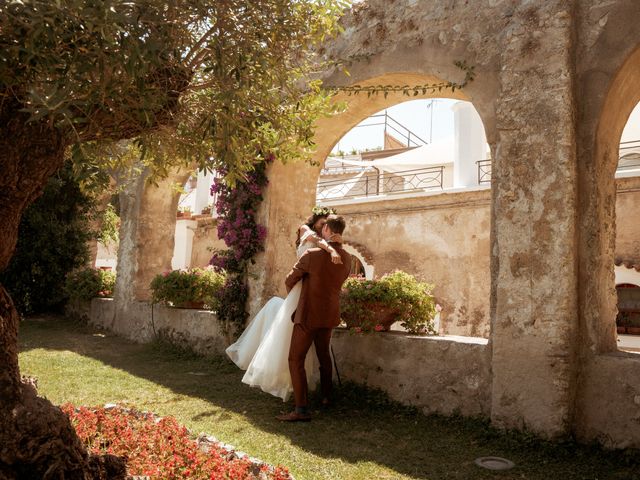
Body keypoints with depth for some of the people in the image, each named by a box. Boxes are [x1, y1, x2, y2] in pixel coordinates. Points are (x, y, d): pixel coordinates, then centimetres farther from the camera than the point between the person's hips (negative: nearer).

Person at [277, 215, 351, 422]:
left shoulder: (312, 255, -19)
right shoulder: (347, 259, -1)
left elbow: (290, 280, -7)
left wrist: (292, 294, 15)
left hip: (308, 315, -6)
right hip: (330, 315, 7)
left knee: (296, 359, -2)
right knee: (324, 355, 24)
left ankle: (301, 409, -7)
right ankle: (326, 396, 39)